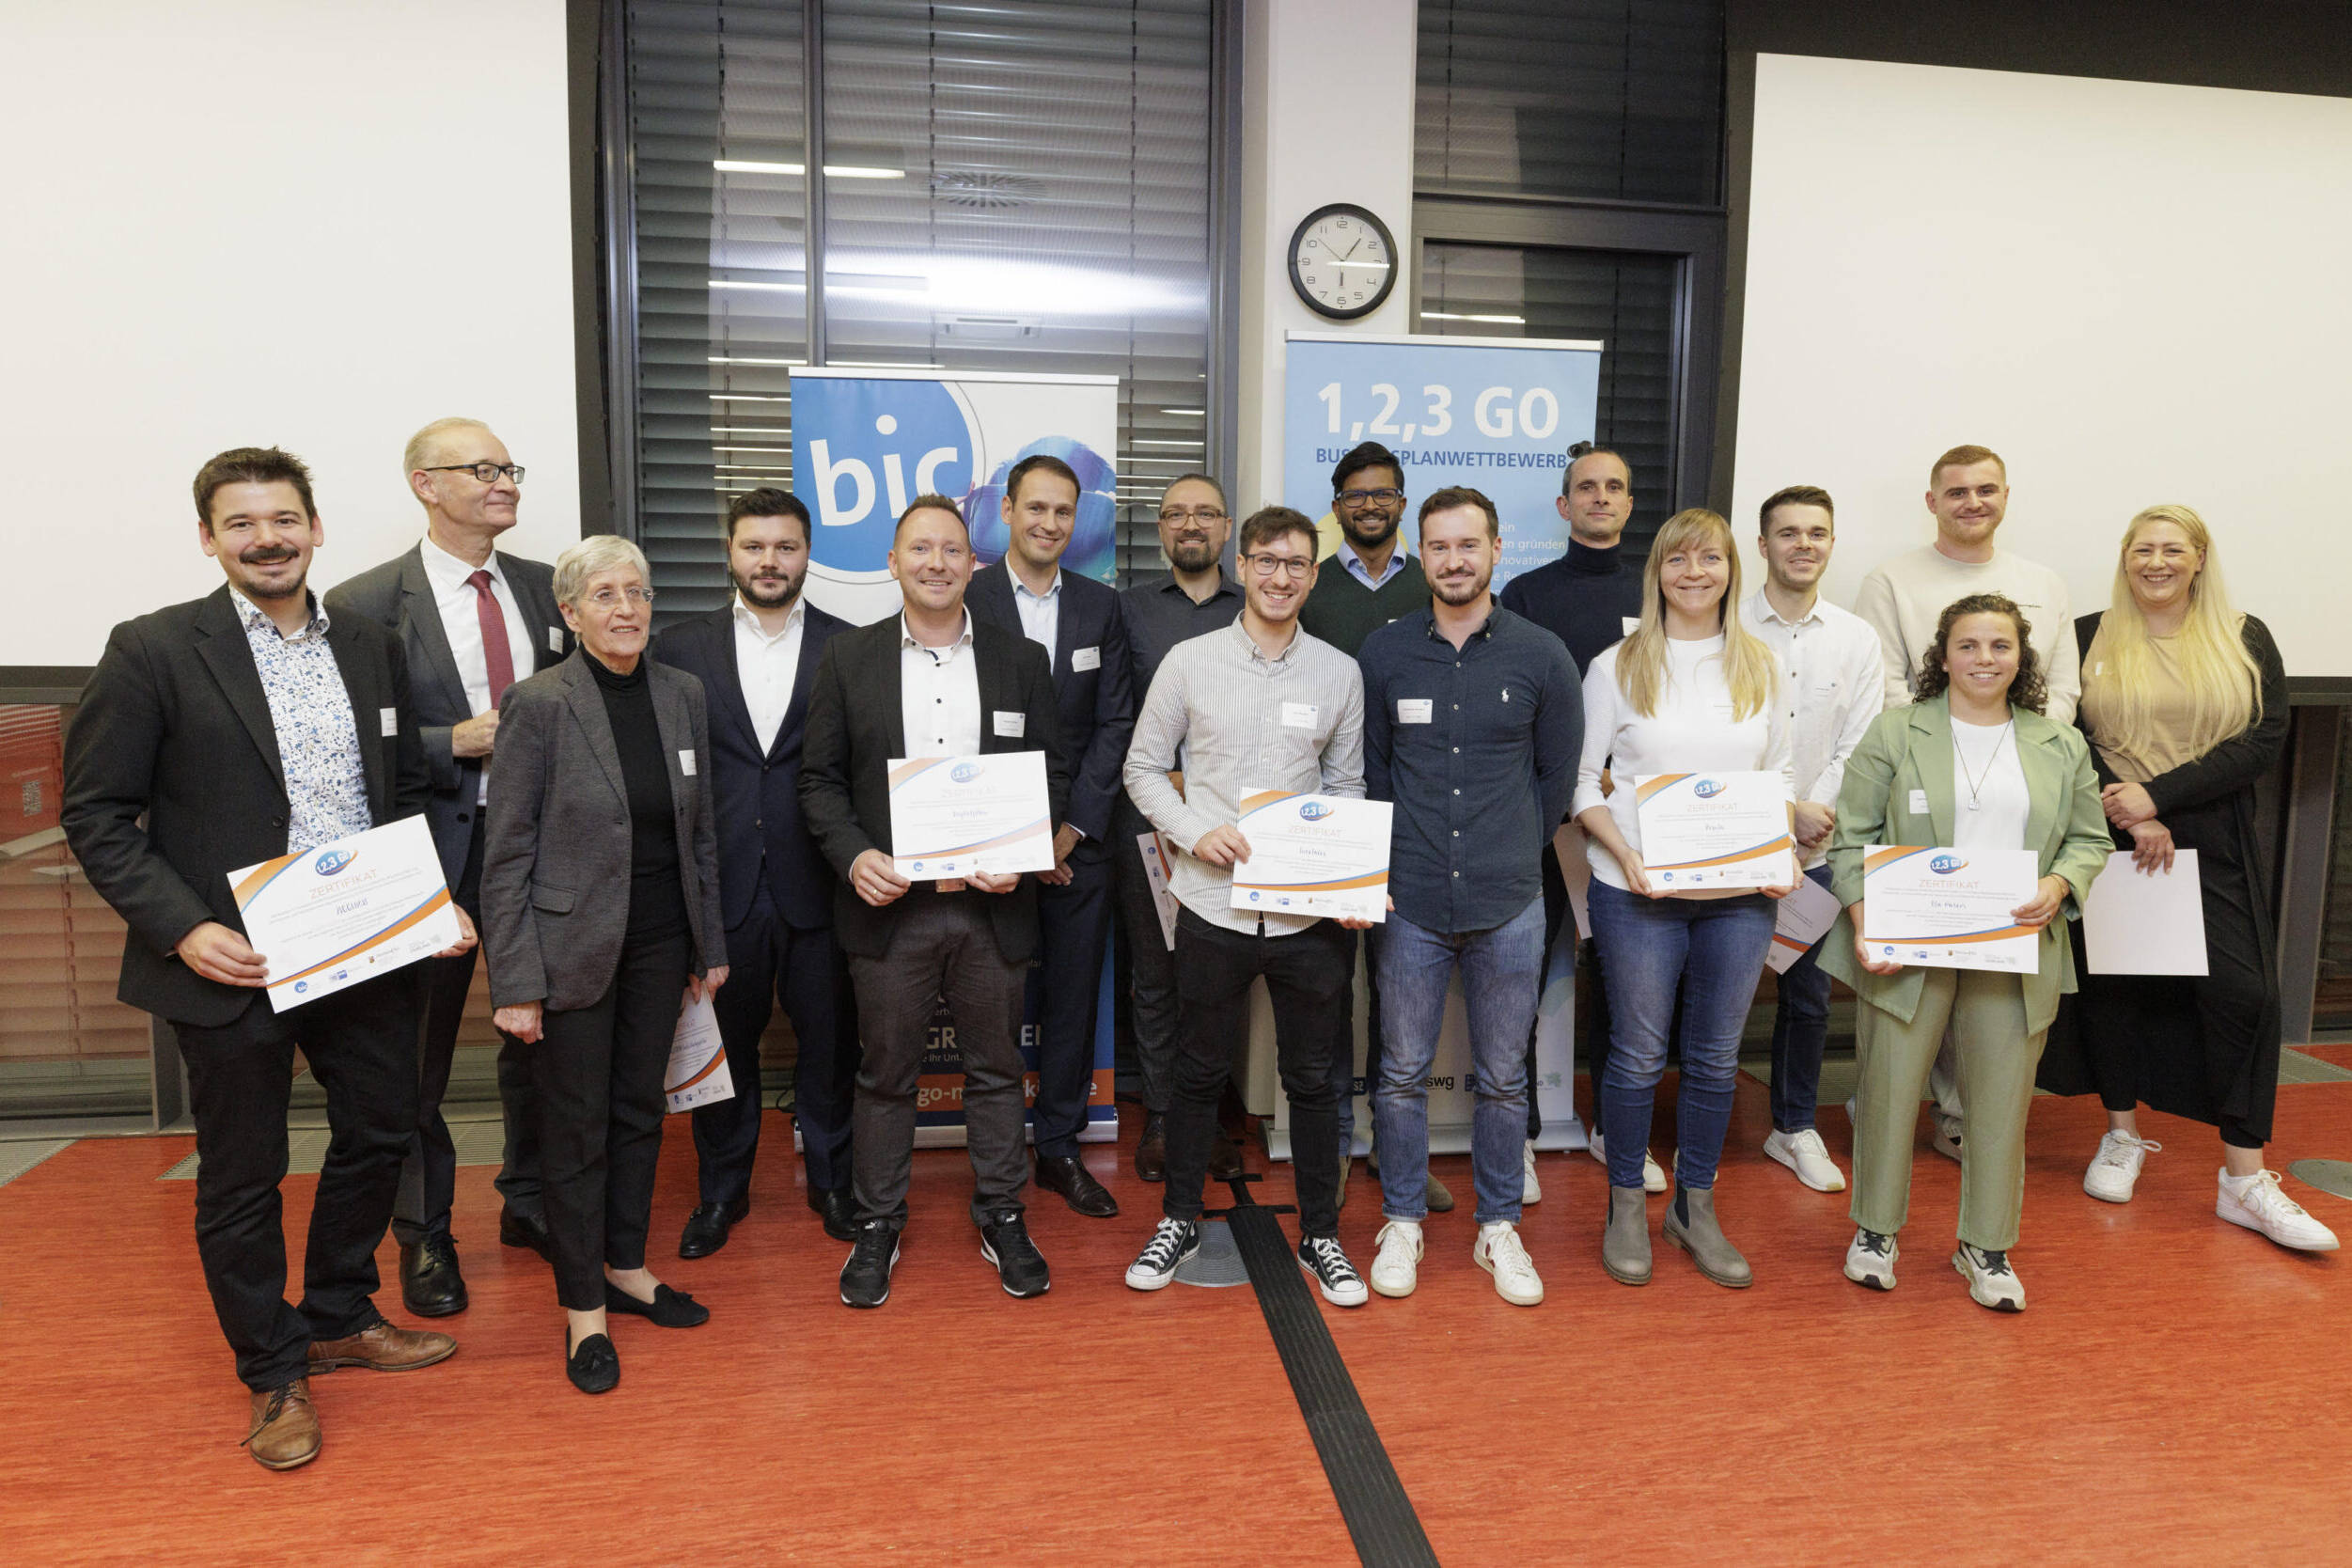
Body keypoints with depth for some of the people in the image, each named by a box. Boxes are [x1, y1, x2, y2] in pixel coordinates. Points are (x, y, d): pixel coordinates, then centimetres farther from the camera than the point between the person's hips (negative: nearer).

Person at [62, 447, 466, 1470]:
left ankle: (338, 1318, 40)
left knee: (380, 1133, 17)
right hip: (233, 964, -4)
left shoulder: (370, 647, 6)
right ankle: (274, 1373, 30)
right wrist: (182, 927, -19)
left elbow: (406, 794, 12)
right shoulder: (153, 651, -8)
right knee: (242, 1175, 10)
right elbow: (96, 815, -8)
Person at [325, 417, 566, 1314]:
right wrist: (456, 744, -20)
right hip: (435, 849, -4)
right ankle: (424, 1237, 29)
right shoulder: (366, 604, -8)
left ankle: (528, 1202, 36)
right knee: (418, 1054, 10)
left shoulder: (544, 589, 6)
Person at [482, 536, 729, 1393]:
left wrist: (710, 944, 10)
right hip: (572, 945, -5)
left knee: (641, 1108, 15)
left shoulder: (682, 694, 3)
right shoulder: (538, 703, -12)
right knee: (576, 1125, 6)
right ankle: (584, 1308, 22)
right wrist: (515, 982, -14)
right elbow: (506, 855, -11)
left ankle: (625, 1268, 34)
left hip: (659, 942, 5)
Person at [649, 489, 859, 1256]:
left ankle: (833, 1180, 29)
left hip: (816, 883, -1)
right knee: (722, 1040, 13)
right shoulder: (680, 647, 5)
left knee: (829, 1041, 10)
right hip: (718, 882, 1)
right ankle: (720, 1190, 31)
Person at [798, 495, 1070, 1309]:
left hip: (993, 904, 1)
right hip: (890, 904, 0)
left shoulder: (1022, 660, 6)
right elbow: (820, 777, 3)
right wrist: (854, 856, -13)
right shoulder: (849, 657, 4)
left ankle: (1001, 1217, 28)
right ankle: (877, 1225, 26)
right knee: (886, 1072, 10)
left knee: (997, 1067, 12)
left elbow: (1054, 776, 6)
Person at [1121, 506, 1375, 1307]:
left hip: (1311, 909, 1)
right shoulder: (1189, 661, -1)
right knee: (1199, 1072, 13)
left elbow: (1347, 784, 10)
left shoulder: (1340, 672, 4)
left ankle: (1320, 1233, 28)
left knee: (1314, 1079, 11)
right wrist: (1195, 833, -12)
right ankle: (1180, 1218, 32)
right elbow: (1144, 767, 4)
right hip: (1214, 903, -1)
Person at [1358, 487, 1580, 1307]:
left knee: (1503, 1077, 11)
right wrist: (1401, 855, 5)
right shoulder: (1383, 653, 2)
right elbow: (1370, 769, 9)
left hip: (1508, 904, 0)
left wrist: (1511, 856, 7)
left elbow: (1558, 775, 8)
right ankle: (1402, 1222, 25)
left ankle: (1499, 1227, 27)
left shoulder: (1541, 655, 0)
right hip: (1410, 900, 0)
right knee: (1402, 1072, 8)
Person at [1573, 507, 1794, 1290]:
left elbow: (1778, 773, 14)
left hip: (1740, 894, 3)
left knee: (1716, 1056, 11)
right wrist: (1622, 851, -15)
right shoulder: (1617, 667, -1)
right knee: (1638, 1053, 6)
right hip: (1637, 893, -3)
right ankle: (1626, 1206, 23)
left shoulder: (1759, 666, 9)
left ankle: (1695, 1206, 28)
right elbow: (1582, 778, -1)